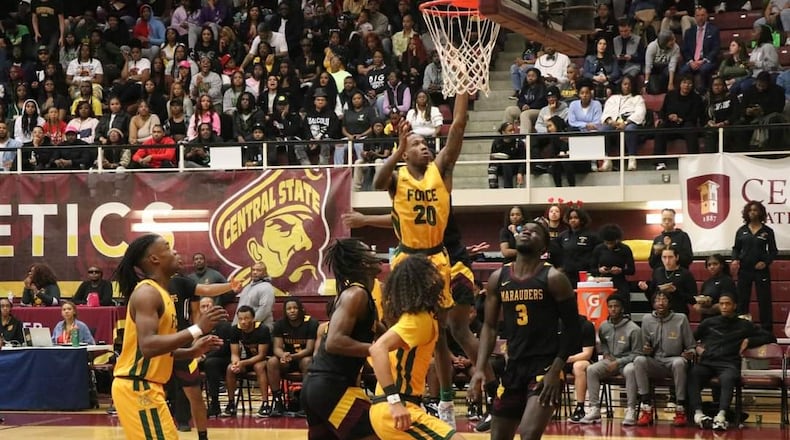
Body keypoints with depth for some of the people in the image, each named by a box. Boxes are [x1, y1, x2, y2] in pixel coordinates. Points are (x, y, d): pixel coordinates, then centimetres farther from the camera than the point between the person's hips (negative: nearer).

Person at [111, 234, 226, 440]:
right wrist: (197, 329, -28)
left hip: (146, 387, 10)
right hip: (137, 388, -10)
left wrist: (192, 352, 13)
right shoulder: (147, 292, -15)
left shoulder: (159, 292, 16)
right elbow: (148, 346, -28)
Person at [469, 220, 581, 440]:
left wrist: (555, 371, -14)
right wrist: (480, 369, -3)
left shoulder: (553, 278, -8)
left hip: (545, 365, -6)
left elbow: (573, 328, -6)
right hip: (514, 366, 6)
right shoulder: (498, 278, 6)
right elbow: (489, 326, 9)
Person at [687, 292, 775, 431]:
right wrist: (696, 348, 11)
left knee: (727, 378, -39)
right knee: (693, 374, -35)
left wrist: (749, 341, 8)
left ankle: (721, 415, -57)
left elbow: (770, 337, 20)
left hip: (729, 364, -2)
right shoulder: (708, 323, 27)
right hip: (706, 362, 2)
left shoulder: (744, 325, 21)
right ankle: (698, 413, -48)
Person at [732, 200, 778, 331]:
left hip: (761, 270, -2)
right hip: (744, 270, 2)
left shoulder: (767, 231, 1)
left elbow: (773, 251, 4)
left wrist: (766, 262, -12)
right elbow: (736, 248, 13)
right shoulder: (741, 231, 7)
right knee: (742, 300, 4)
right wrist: (735, 259, -6)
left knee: (764, 301, -1)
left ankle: (767, 329, 3)